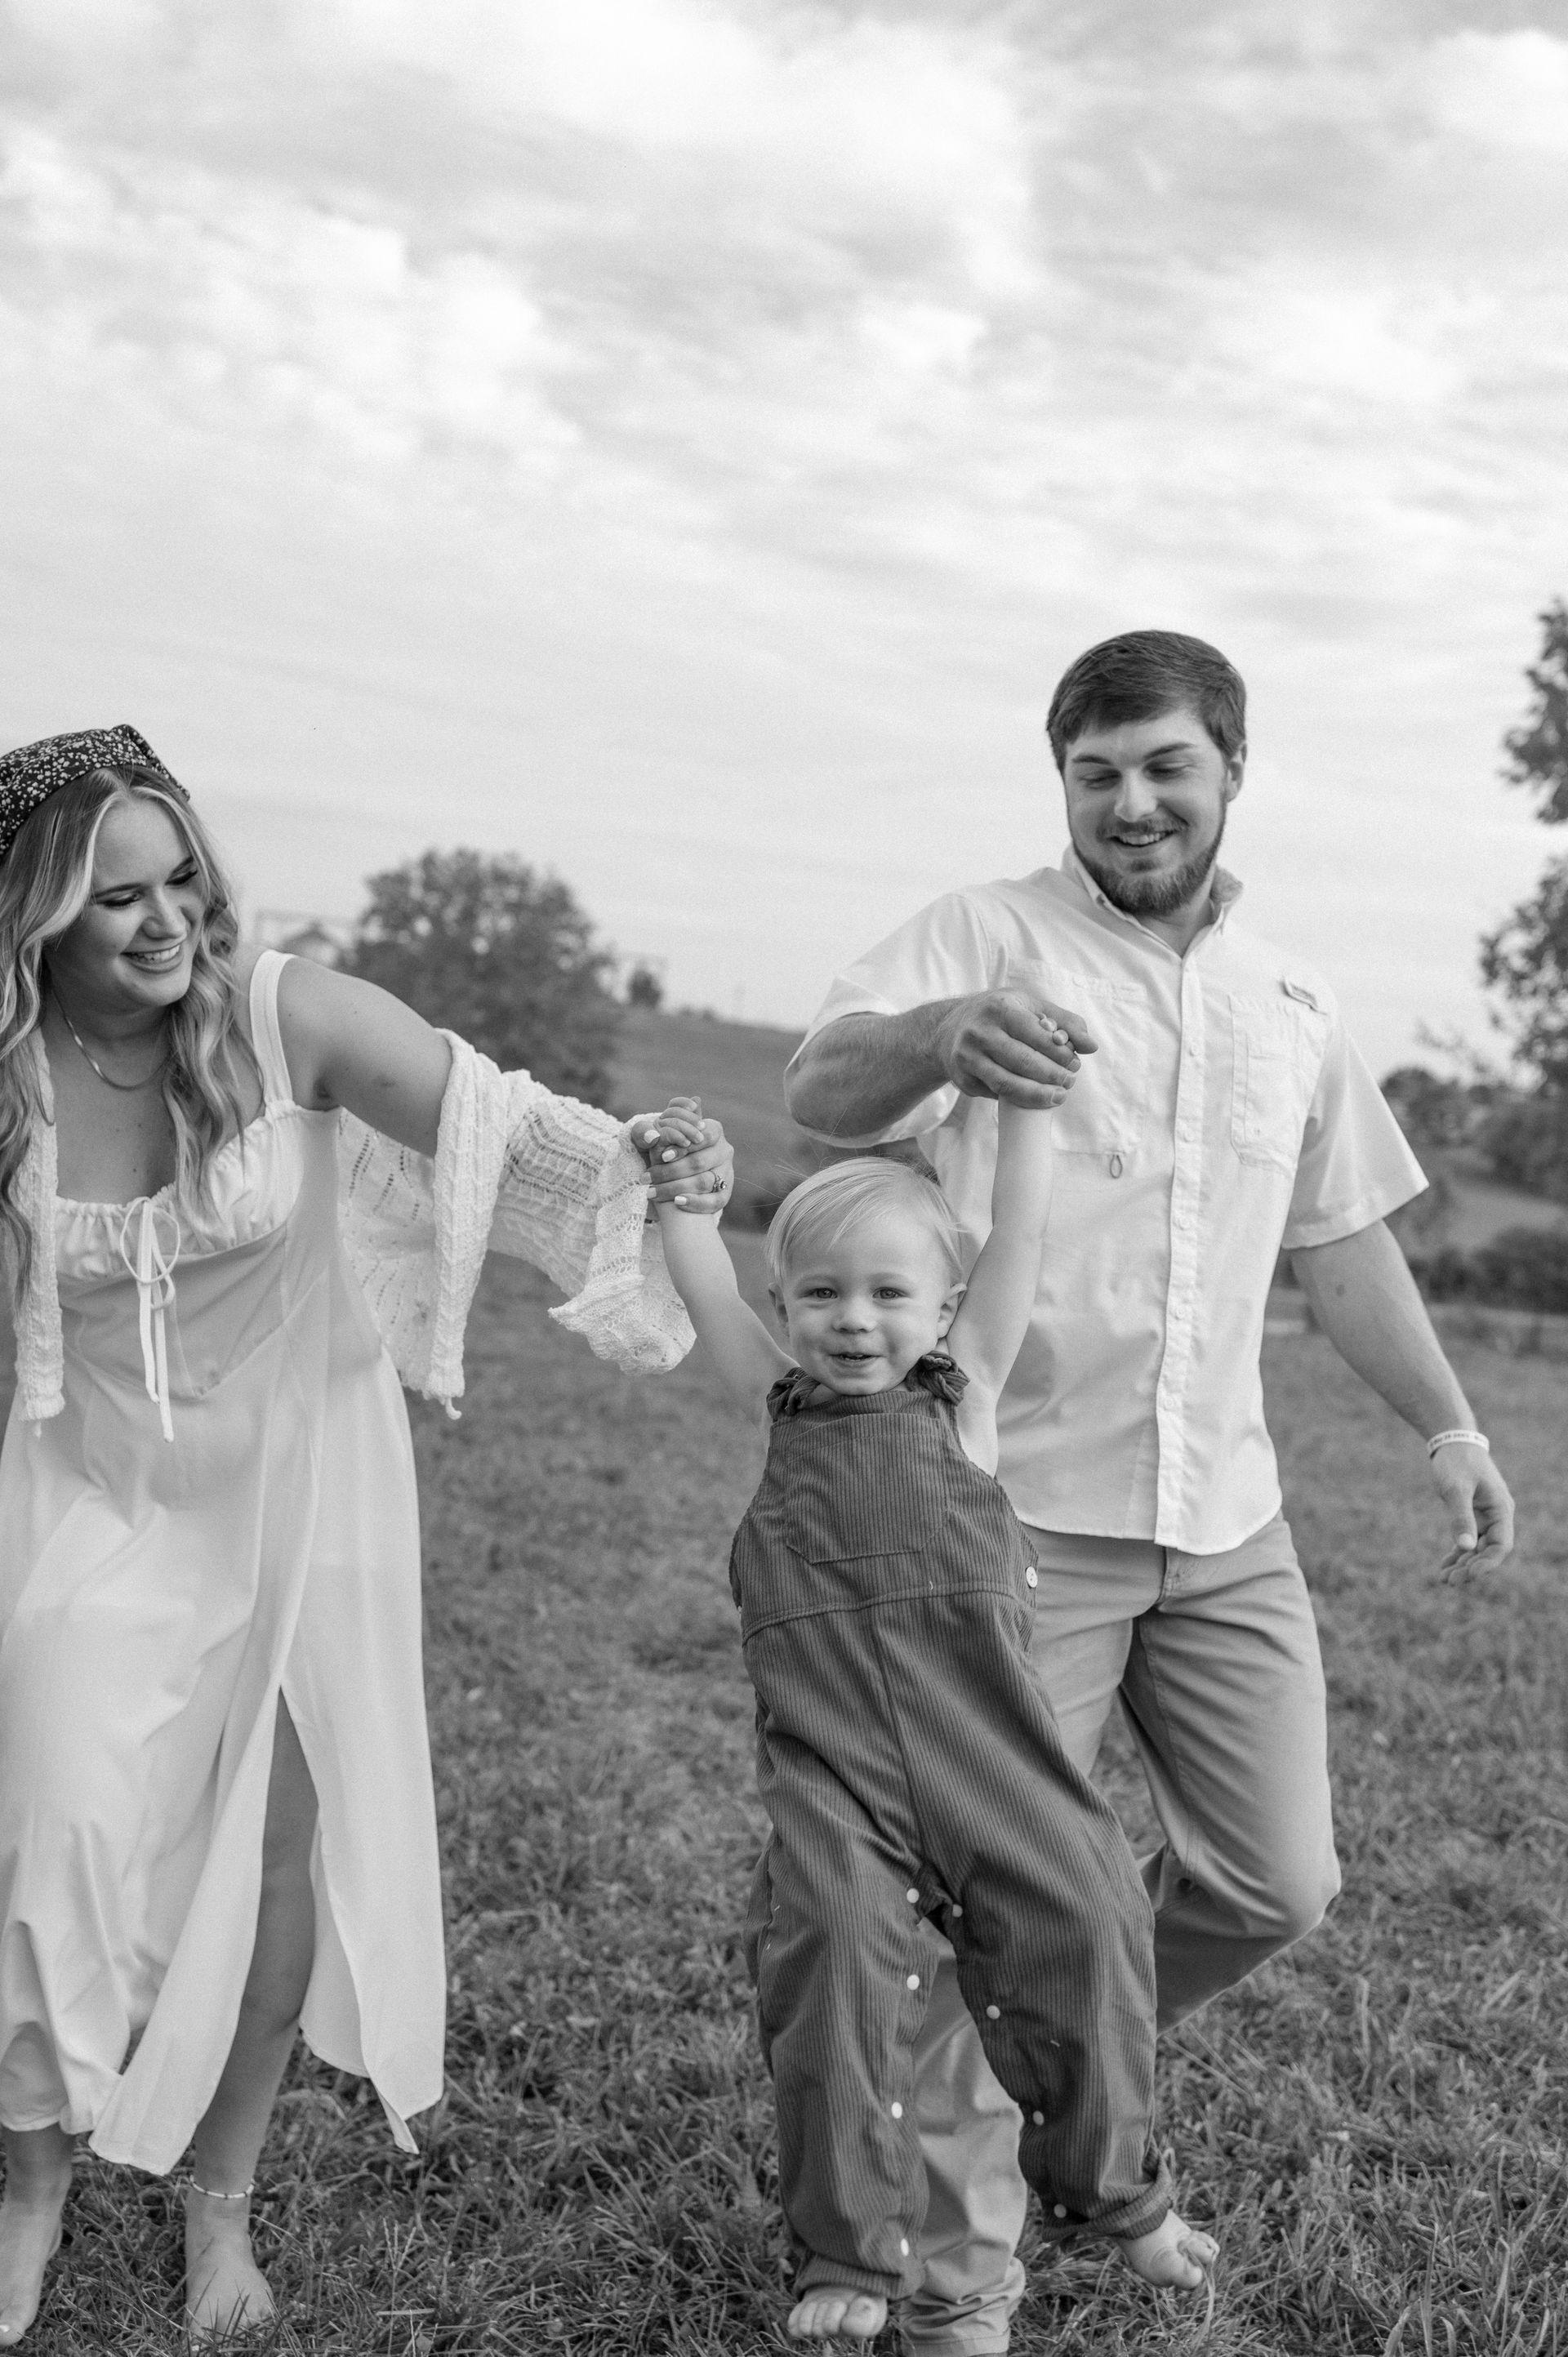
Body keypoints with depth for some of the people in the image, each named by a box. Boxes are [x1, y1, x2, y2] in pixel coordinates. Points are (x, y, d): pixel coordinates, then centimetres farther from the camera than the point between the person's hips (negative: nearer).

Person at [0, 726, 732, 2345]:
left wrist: (637, 1161, -41)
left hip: (300, 1473, 0)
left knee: (283, 1845, 6)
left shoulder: (287, 1018, -18)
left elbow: (490, 1119, -24)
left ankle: (221, 2201, 29)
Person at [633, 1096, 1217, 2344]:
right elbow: (708, 1290, 13)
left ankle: (1114, 2189, 26)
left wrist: (1024, 1095, 4)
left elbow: (1020, 1232, 5)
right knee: (832, 1955, -10)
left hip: (988, 1749, 0)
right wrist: (679, 1180, 6)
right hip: (832, 1766, 1)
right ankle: (852, 2251, 10)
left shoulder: (962, 1388, 9)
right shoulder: (781, 1401, 13)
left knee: (1080, 1925, -1)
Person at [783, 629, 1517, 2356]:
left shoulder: (1288, 1003, 13)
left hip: (1224, 1522, 5)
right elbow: (816, 1093, -22)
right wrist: (936, 1036, -43)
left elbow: (1343, 1237, 21)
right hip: (1021, 1508, -5)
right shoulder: (987, 936, -5)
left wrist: (1448, 1427, 15)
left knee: (1275, 1880, 9)